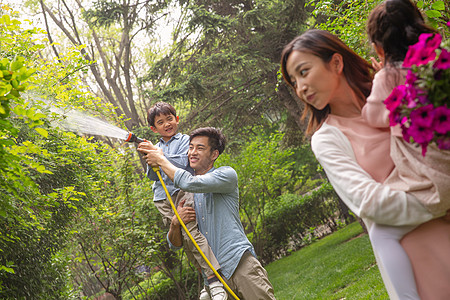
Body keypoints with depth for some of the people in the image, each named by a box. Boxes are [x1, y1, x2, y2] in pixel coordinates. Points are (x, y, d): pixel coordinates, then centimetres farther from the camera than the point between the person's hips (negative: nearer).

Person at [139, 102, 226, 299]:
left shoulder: (185, 140, 8)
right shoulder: (157, 147, 22)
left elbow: (182, 162, -11)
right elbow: (152, 176, 14)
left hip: (182, 190, -6)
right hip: (163, 199, 6)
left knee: (191, 233, -26)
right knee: (178, 238, -1)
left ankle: (215, 280, -30)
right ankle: (206, 280, 6)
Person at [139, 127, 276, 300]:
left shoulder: (227, 174, 3)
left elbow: (190, 183, -16)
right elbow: (174, 244, 15)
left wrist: (161, 160, -3)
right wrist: (175, 223, -7)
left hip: (241, 263, -4)